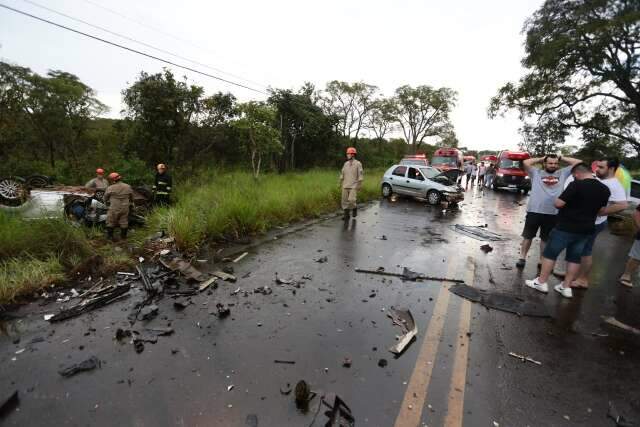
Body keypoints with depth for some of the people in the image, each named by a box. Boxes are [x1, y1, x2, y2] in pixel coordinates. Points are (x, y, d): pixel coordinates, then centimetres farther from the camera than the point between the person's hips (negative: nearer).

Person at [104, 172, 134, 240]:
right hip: (125, 208, 3)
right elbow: (131, 197, 13)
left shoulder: (110, 188, -11)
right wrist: (130, 202, 32)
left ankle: (110, 235, 18)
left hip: (114, 208, -3)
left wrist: (107, 203, 22)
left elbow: (105, 197, 2)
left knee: (110, 222, 11)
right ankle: (124, 235, 20)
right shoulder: (128, 187, -1)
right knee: (124, 222, 11)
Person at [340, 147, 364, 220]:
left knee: (351, 200, -14)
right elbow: (342, 174, 16)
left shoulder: (358, 164, -4)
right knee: (345, 201, 3)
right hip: (345, 186, 5)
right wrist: (341, 183, 13)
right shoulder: (346, 163, 11)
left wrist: (359, 185, -10)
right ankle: (346, 215, 13)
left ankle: (354, 209, 16)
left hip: (353, 186, -5)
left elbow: (361, 174, -6)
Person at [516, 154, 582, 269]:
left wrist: (561, 158, 12)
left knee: (545, 238, 14)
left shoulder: (563, 173, 14)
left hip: (552, 213, 2)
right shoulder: (536, 173, 6)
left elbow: (578, 163, 11)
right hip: (534, 211, -2)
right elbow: (526, 162, -7)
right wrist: (541, 159, 5)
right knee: (528, 236, 8)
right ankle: (522, 258, 17)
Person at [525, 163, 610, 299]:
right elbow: (601, 210, 16)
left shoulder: (576, 185, -17)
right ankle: (566, 287, 18)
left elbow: (558, 204, -18)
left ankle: (541, 282, 10)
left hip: (566, 228, -7)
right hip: (586, 230, 7)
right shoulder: (605, 189, 6)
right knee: (575, 257, 13)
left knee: (550, 253, 4)